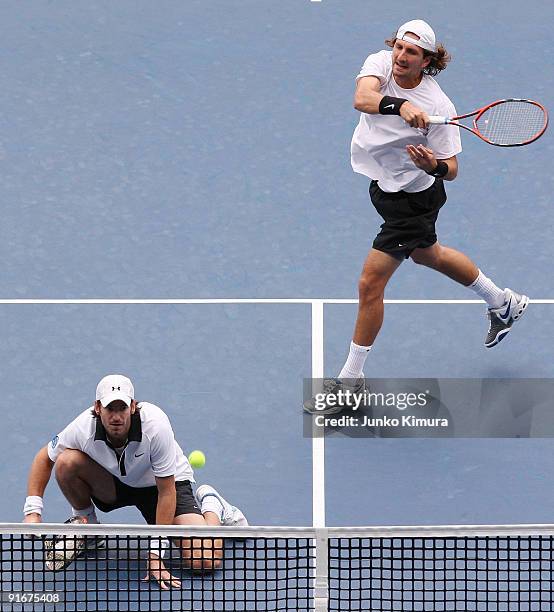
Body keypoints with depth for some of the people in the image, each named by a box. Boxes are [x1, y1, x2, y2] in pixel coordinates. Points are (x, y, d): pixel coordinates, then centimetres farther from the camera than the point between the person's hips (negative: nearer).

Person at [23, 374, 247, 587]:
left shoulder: (155, 426, -35)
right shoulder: (84, 428, -27)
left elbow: (166, 492, -28)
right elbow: (44, 458, -7)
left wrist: (156, 551, -29)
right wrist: (33, 511, -18)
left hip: (168, 482, -3)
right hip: (114, 483, 3)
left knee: (205, 561, -22)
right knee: (66, 462, -28)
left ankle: (211, 506, 13)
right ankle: (84, 522, 3)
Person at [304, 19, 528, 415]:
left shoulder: (438, 107, -27)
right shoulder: (380, 63, -16)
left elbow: (451, 170, -20)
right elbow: (362, 98, -38)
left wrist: (434, 165, -42)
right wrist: (400, 106, -55)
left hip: (413, 198, -8)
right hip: (384, 185, 8)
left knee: (370, 283, -6)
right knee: (427, 255, 30)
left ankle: (351, 379, 9)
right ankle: (504, 304, 53)